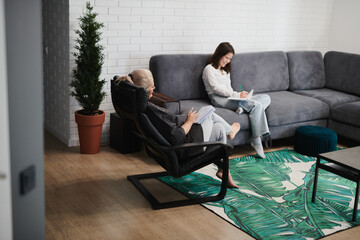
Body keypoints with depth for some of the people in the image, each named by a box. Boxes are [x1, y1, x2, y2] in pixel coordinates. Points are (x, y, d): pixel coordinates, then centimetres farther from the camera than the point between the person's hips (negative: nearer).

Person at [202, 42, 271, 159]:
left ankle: (243, 107, -36)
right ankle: (256, 140, -30)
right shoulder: (209, 69, 4)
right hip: (218, 99, -8)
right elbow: (216, 88, -9)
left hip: (229, 97, 8)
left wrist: (240, 95, 0)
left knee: (266, 98, -11)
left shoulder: (225, 70, 30)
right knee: (257, 105, -29)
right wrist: (237, 95, -18)